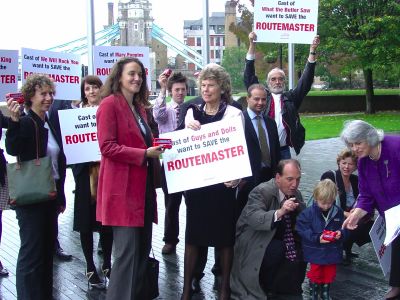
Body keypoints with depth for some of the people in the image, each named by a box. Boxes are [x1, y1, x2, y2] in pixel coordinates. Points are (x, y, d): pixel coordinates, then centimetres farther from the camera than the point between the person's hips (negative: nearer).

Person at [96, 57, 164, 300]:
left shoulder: (139, 107, 18)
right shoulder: (110, 104, -9)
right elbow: (107, 147, -16)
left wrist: (155, 147, 5)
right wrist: (144, 154, -19)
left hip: (143, 185, 9)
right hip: (122, 188, -9)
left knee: (143, 249, 13)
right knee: (127, 251, -7)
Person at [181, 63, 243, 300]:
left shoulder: (233, 113, -3)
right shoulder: (193, 112, 7)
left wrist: (234, 177, -20)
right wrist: (189, 129, -12)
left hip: (222, 182, -3)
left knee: (225, 234, 7)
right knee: (193, 233, 6)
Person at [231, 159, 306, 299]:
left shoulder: (296, 195, 3)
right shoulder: (261, 192, -20)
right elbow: (253, 218, -36)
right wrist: (279, 212, -50)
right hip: (255, 244, -7)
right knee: (278, 248, -31)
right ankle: (265, 286, -7)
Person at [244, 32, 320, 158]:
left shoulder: (290, 98, 9)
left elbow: (306, 81, 3)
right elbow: (249, 77, 2)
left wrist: (312, 51, -5)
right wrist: (252, 44, -5)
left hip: (284, 150, 1)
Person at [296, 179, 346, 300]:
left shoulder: (338, 212, -6)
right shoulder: (308, 213, -15)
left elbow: (343, 227, 4)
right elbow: (302, 230, -16)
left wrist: (340, 233, -20)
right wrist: (317, 238, -27)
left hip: (332, 252, 3)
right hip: (316, 252, -3)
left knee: (329, 274, 18)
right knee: (315, 274, 12)